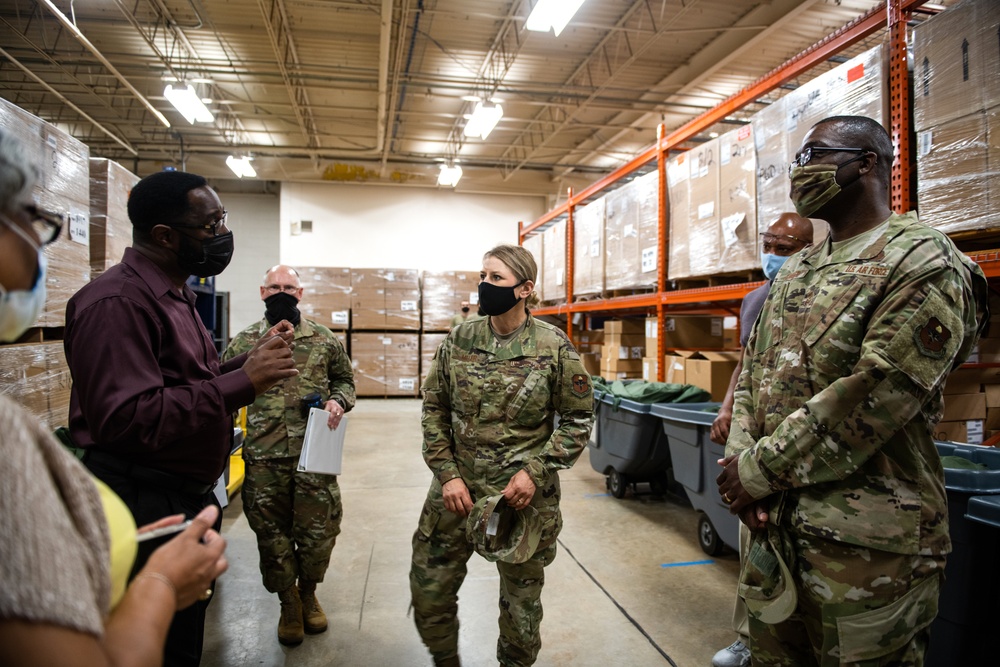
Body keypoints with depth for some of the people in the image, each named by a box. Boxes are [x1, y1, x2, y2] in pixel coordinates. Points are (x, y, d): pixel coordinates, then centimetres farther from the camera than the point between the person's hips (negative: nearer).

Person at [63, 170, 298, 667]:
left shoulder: (175, 296, 13)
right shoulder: (117, 301, -20)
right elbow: (127, 418, -29)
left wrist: (249, 362, 3)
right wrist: (242, 383, -29)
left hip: (188, 498, 9)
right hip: (145, 509, -9)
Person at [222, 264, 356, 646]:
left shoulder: (324, 339, 5)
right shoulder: (243, 342, 4)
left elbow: (344, 377, 14)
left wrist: (338, 401, -7)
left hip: (314, 455, 0)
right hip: (264, 460, 0)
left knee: (318, 530, 8)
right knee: (272, 533, 11)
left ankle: (308, 593, 35)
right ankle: (288, 603, 33)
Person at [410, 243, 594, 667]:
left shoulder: (554, 347, -10)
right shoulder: (458, 340, -3)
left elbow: (578, 418, -3)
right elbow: (434, 409, 3)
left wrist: (535, 471, -14)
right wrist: (447, 473, -7)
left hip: (523, 496, -2)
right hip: (456, 489, 3)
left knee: (521, 605, 15)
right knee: (428, 594, 13)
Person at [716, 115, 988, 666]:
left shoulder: (923, 263, -11)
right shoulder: (793, 272, 13)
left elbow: (868, 401, -21)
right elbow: (752, 373, 10)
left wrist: (760, 470, -16)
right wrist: (740, 466, -5)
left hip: (865, 542, -7)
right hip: (770, 525, 7)